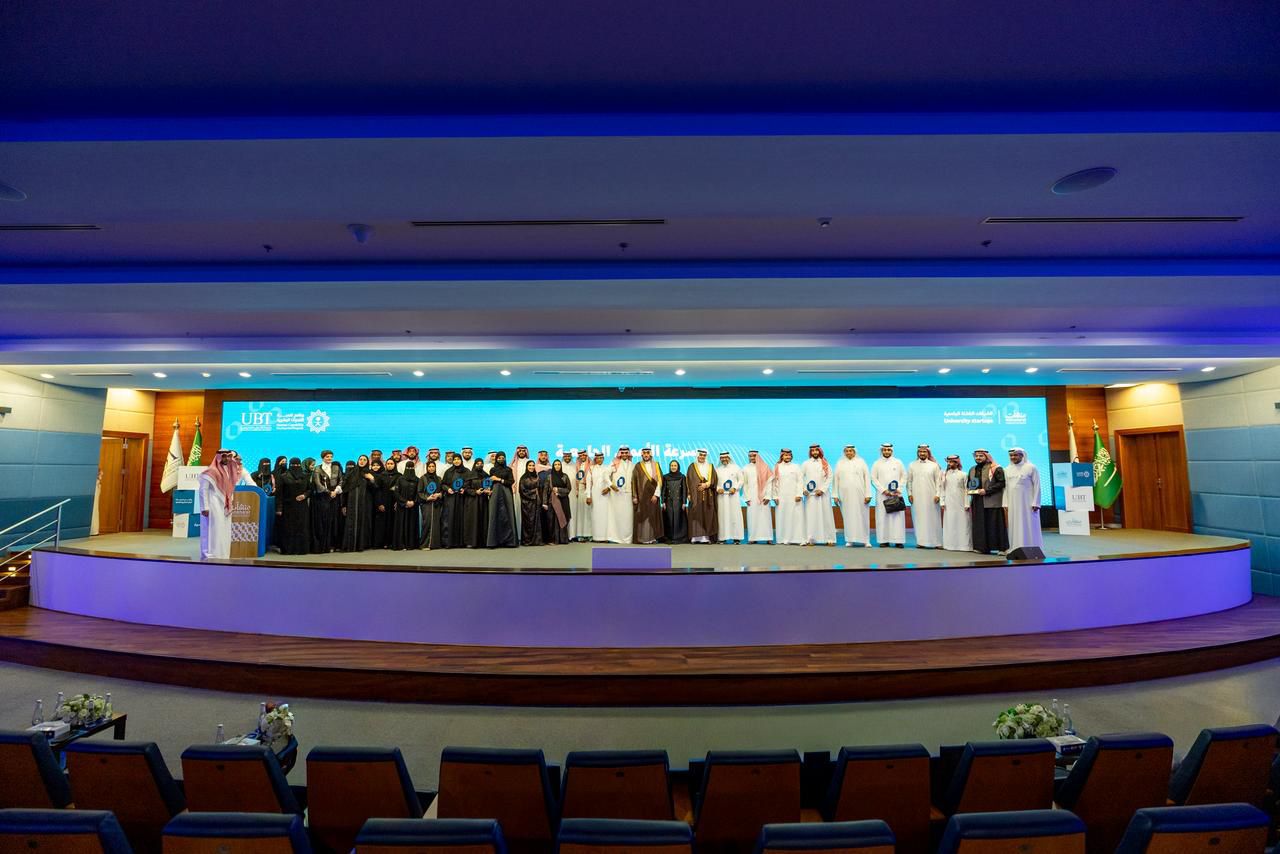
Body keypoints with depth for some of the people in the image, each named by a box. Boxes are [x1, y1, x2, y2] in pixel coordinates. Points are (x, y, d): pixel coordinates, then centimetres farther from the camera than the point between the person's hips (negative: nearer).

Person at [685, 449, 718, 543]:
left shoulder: (710, 467, 14)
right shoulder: (692, 466, 7)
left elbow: (713, 479, 4)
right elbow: (689, 480, 0)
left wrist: (706, 484, -14)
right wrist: (689, 494, -10)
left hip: (708, 495, 2)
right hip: (695, 494, -2)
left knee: (707, 515, -2)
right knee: (696, 514, -6)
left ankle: (705, 536, -2)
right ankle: (695, 536, -7)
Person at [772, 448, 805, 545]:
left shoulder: (796, 467, 8)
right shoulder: (777, 467, 9)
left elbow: (800, 481, 3)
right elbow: (774, 482, 8)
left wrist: (799, 494, -7)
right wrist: (775, 496, 2)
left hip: (794, 496, 0)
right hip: (782, 496, 1)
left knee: (796, 516, -5)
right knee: (782, 517, -1)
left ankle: (796, 538, -3)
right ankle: (783, 539, 2)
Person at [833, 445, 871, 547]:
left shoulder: (861, 462, 5)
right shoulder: (840, 463, 9)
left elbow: (867, 478, 2)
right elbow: (835, 479, 7)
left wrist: (868, 495, -5)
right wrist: (835, 495, 2)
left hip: (859, 495, -1)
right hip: (845, 496, 1)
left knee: (862, 517, 0)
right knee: (848, 517, 2)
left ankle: (865, 540, 8)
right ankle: (850, 540, 8)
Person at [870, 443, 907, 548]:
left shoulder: (898, 462, 9)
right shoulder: (877, 463, 6)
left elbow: (904, 476, 7)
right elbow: (873, 479, 2)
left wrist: (899, 489, -5)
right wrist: (883, 490, -8)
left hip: (896, 495, 0)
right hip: (882, 494, 0)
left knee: (897, 516, -4)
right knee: (882, 516, -4)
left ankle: (898, 541, -2)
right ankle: (884, 540, 0)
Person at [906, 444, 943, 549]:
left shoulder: (934, 465, 5)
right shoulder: (912, 465, 8)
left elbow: (938, 481, 3)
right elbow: (909, 481, 8)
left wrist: (938, 494, -5)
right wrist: (909, 494, 0)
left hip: (931, 497, -1)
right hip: (917, 497, 1)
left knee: (933, 519, 0)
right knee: (919, 519, 0)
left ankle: (935, 542, 5)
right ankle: (920, 541, 4)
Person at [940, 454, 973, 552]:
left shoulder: (963, 474, 2)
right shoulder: (945, 474, 8)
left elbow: (966, 490, 2)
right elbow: (943, 489, 9)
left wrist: (967, 504, -3)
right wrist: (942, 502, 3)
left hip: (960, 503, -2)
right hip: (949, 503, 2)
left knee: (962, 523, -3)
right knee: (949, 523, 1)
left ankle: (963, 545, 2)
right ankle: (950, 545, 5)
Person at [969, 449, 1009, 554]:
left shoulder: (995, 469, -2)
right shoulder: (972, 470, 18)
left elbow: (1001, 483, -12)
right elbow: (969, 484, 28)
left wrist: (986, 490, -17)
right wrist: (971, 491, 6)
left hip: (992, 502, -6)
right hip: (977, 502, 6)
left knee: (993, 525, -5)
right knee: (979, 526, 4)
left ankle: (1001, 547, 2)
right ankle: (982, 547, 8)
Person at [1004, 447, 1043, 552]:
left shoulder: (1031, 468, -3)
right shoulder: (1007, 470, 9)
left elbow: (1037, 486, -5)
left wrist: (1035, 503, -10)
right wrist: (1005, 504, 5)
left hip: (1028, 503, -4)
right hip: (1013, 504, 4)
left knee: (1029, 527, -2)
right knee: (1015, 527, 4)